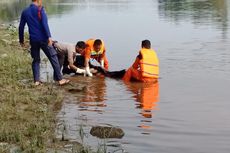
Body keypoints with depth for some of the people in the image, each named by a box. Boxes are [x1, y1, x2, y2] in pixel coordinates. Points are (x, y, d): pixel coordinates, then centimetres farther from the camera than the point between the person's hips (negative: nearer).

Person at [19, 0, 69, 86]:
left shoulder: (25, 12, 10)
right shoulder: (40, 9, -6)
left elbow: (21, 27, 13)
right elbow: (44, 23, -17)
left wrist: (21, 40, 23)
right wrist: (49, 37, -21)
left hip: (33, 40, 5)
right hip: (43, 39, -5)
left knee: (36, 60, 15)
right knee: (53, 58, 2)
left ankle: (36, 81, 9)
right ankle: (60, 79, 2)